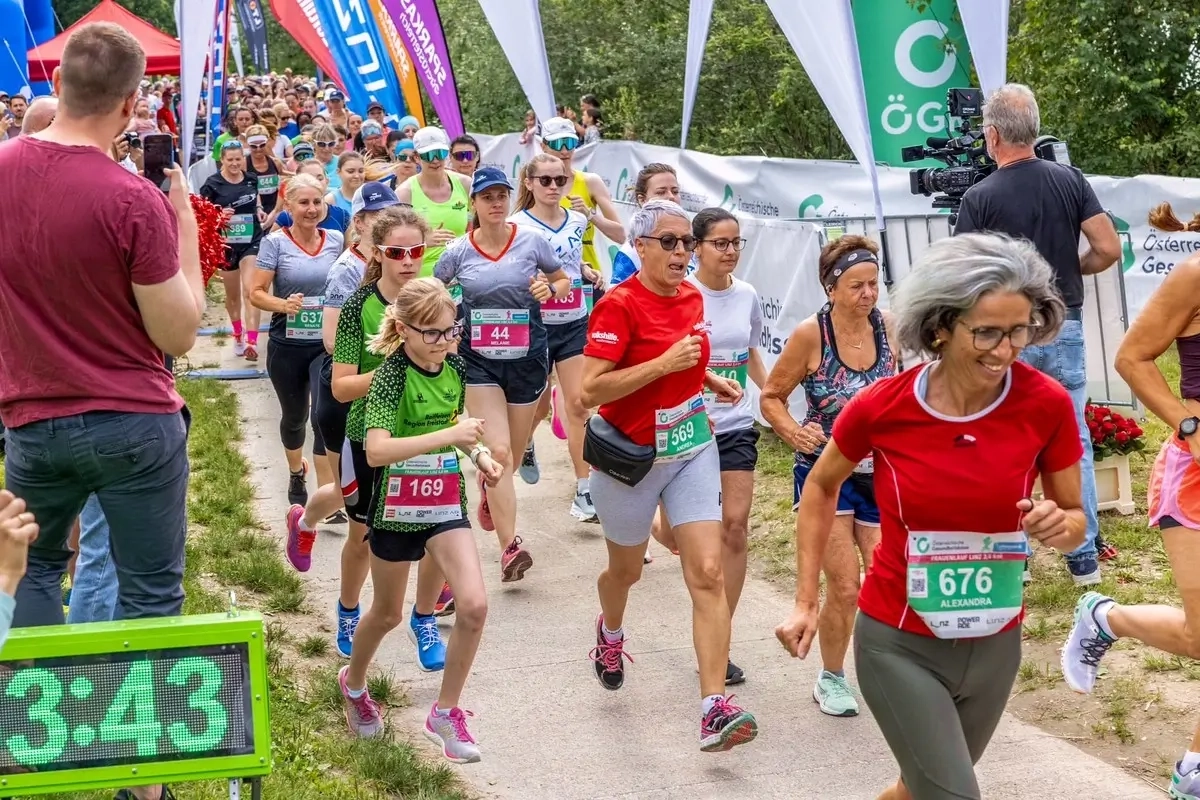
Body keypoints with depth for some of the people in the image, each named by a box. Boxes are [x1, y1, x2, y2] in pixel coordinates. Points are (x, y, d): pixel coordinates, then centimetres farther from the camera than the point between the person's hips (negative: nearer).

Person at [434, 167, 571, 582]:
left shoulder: (532, 241, -4)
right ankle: (510, 546, -13)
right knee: (498, 451, -14)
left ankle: (490, 497, 50)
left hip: (527, 357, 1)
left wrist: (549, 290, -12)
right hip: (479, 360, -1)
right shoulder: (459, 251, -3)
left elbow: (563, 281, 10)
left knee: (512, 453, 15)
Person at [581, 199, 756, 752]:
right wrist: (665, 363, -29)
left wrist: (709, 380, 6)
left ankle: (714, 709, -14)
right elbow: (590, 390, -25)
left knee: (708, 573, -11)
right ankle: (611, 631, 55)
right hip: (631, 457, -4)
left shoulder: (691, 297, 3)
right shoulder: (619, 305, -17)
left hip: (692, 451, 4)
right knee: (626, 571, 17)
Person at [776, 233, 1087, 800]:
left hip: (994, 645, 3)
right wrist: (805, 602, 1)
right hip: (899, 644, -3)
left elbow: (1076, 519, 0)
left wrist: (1057, 526, -24)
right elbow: (821, 486, 4)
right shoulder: (882, 407, -17)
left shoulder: (1047, 405, -15)